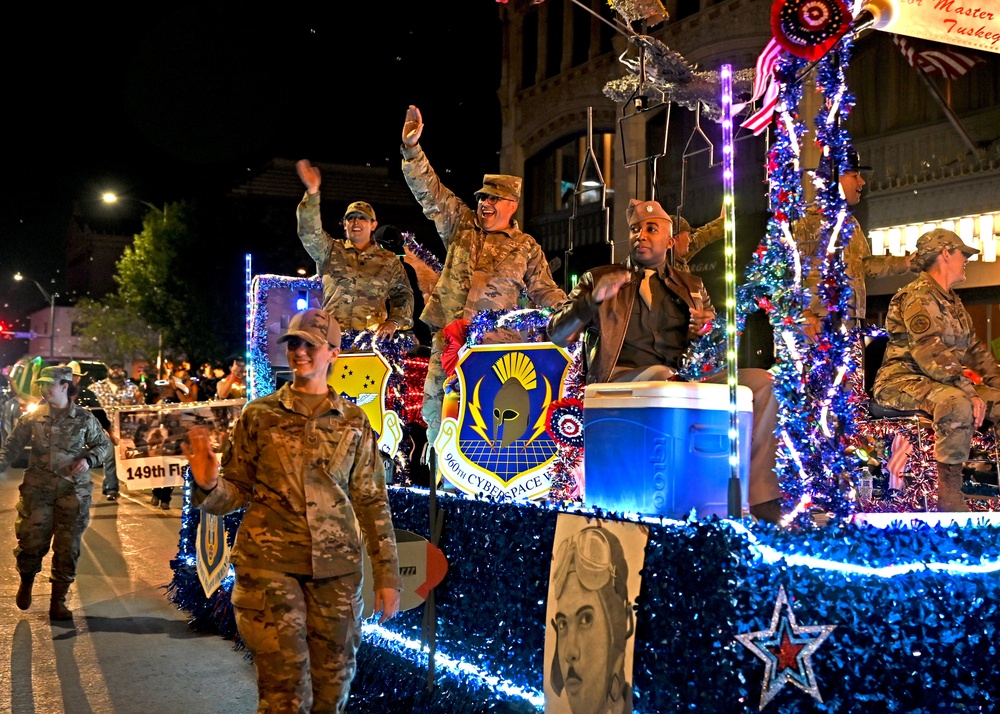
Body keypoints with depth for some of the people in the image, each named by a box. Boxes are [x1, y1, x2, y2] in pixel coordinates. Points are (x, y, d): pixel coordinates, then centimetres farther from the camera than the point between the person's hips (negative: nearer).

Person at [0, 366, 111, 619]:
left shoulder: (84, 418, 2)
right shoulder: (32, 418, 4)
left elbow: (104, 445, 10)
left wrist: (89, 459, -9)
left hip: (73, 492, 0)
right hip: (38, 491, 0)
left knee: (67, 548, 3)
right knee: (32, 542, -1)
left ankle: (58, 601, 16)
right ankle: (26, 582, 31)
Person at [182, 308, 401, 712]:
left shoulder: (354, 421, 7)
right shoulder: (259, 415, 4)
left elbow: (372, 500, 7)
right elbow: (237, 492, 4)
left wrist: (387, 575, 4)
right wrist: (208, 486, -19)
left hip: (337, 570, 2)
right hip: (270, 565, -2)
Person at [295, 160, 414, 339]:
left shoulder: (389, 260, 18)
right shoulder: (330, 251, 17)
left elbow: (402, 295, 15)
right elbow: (310, 232, 1)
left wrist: (394, 321, -4)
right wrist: (312, 192, -10)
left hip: (373, 337, 0)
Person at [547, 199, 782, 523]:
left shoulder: (691, 287, 24)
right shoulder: (599, 279, 15)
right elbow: (556, 335, 5)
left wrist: (706, 330, -4)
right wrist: (593, 300, -12)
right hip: (620, 383, -4)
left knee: (759, 380, -18)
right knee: (660, 375, -38)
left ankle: (759, 498, -22)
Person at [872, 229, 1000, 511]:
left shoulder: (953, 301, 19)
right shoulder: (918, 296, -13)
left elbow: (975, 349, 20)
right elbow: (932, 357, -24)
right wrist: (968, 392, -26)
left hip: (944, 381, 10)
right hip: (904, 379, -10)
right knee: (957, 403, -36)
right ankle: (949, 495, -30)